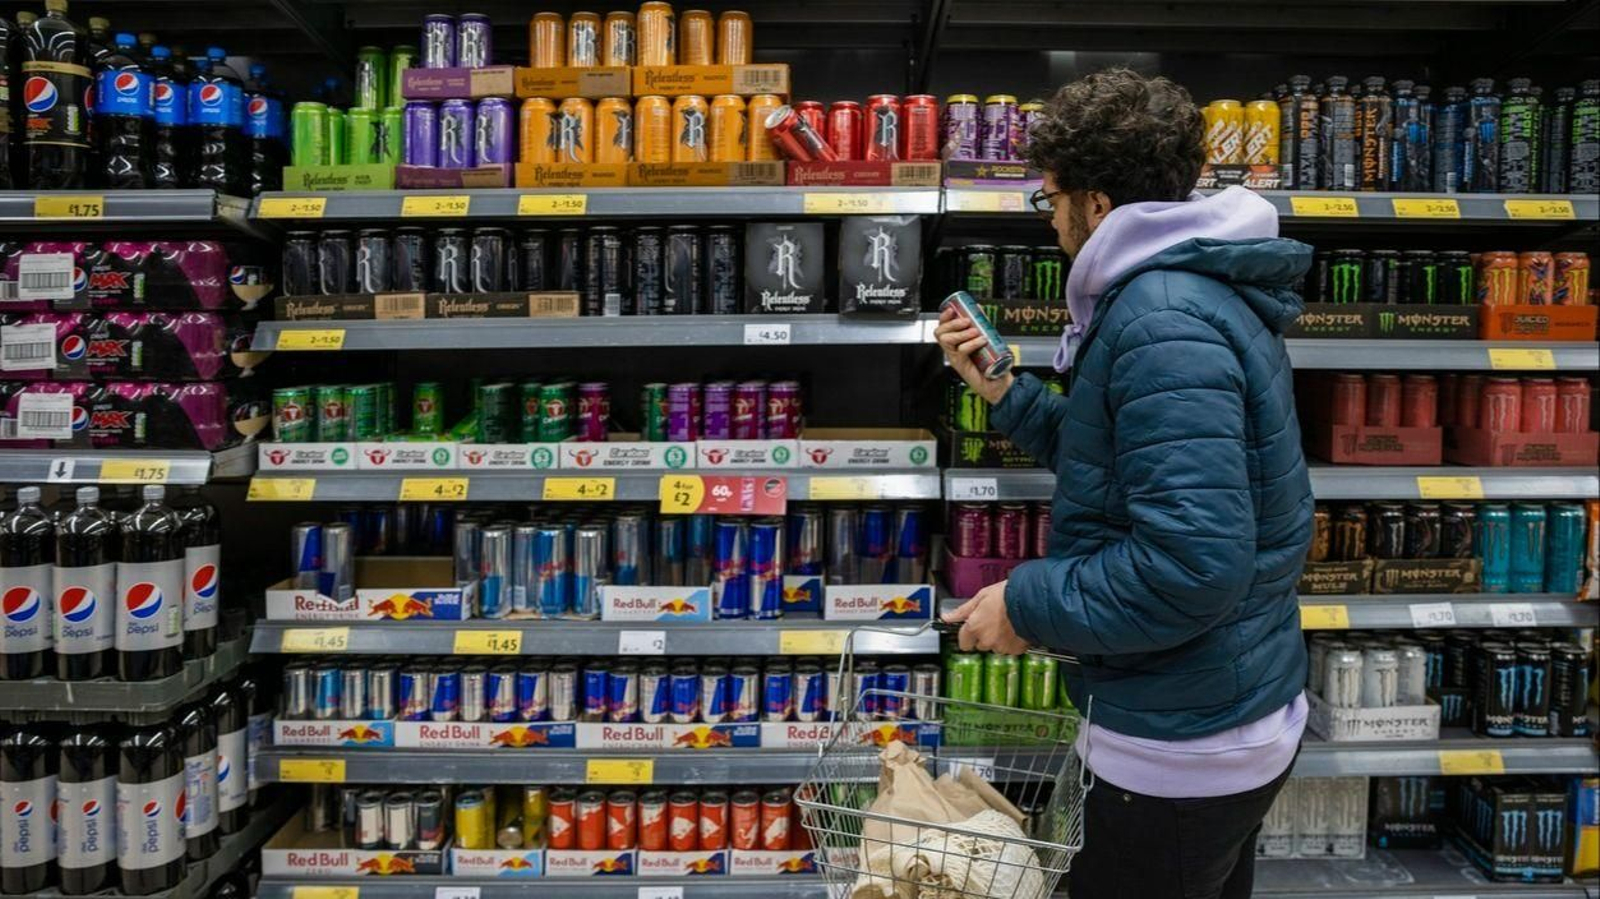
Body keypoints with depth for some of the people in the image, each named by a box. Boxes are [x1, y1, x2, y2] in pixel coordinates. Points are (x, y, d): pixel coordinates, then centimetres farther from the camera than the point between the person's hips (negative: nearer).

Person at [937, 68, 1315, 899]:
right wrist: (1002, 391, 10)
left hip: (1182, 747, -10)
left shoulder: (1163, 324, -25)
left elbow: (1193, 565, -32)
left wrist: (1028, 605, -20)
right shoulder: (1201, 289, 9)